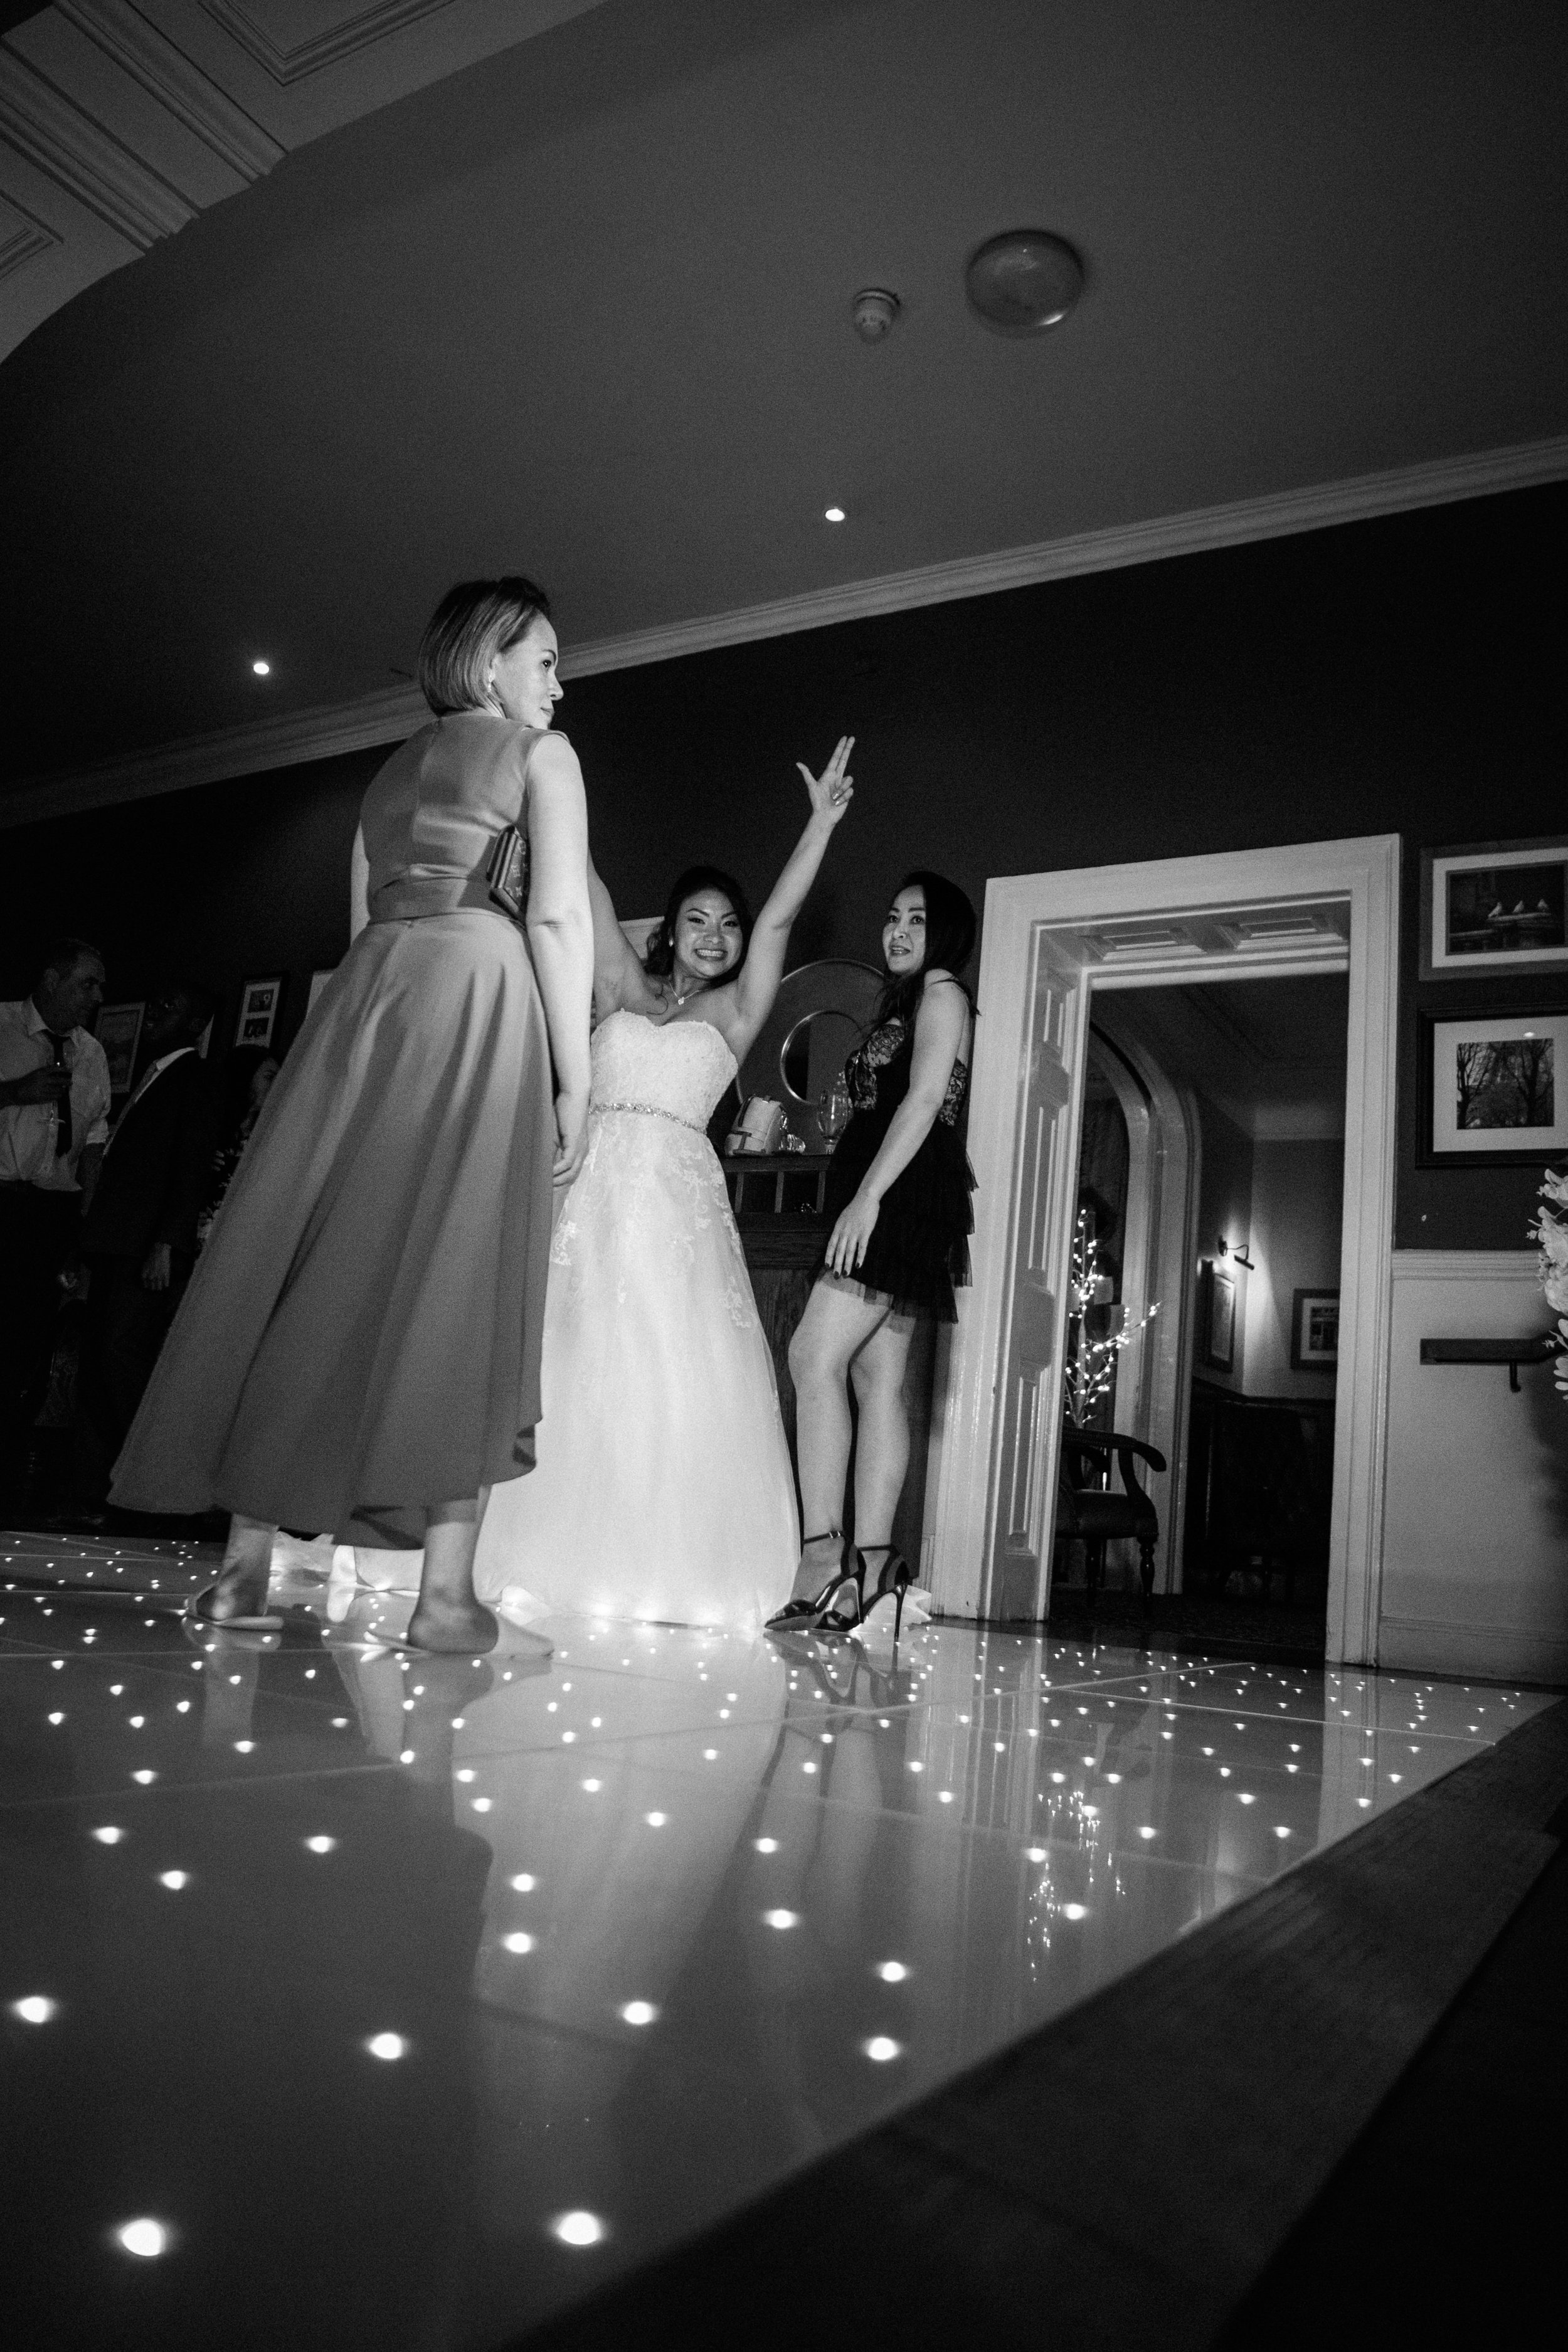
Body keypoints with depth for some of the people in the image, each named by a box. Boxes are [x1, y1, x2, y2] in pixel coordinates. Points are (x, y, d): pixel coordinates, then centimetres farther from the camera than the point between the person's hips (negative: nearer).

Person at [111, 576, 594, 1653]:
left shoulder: (390, 773, 26)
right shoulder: (540, 753, 8)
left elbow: (364, 924, 20)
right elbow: (559, 920, -5)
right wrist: (576, 1081, -7)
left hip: (362, 997, 6)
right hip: (476, 988, -6)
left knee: (308, 1270, 3)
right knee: (457, 1283, -8)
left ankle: (247, 1562, 4)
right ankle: (447, 1589, -10)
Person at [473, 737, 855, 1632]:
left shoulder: (735, 1008, 15)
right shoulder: (624, 987, 19)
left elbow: (780, 919, 7)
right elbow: (586, 892, 16)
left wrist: (823, 823, 1)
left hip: (676, 1192, -1)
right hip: (588, 1180, 2)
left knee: (673, 1371, -9)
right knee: (572, 1360, -3)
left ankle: (669, 1568, -4)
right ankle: (560, 1553, 2)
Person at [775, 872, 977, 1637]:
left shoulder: (942, 993, 1)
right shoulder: (905, 1004, 28)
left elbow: (923, 1102, -13)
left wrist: (867, 1197, -22)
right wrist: (859, 1204, 14)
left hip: (903, 1195, -10)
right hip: (885, 1203, 10)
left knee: (815, 1356, -18)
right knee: (877, 1378, 1)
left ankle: (825, 1554, -21)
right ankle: (870, 1563, -1)